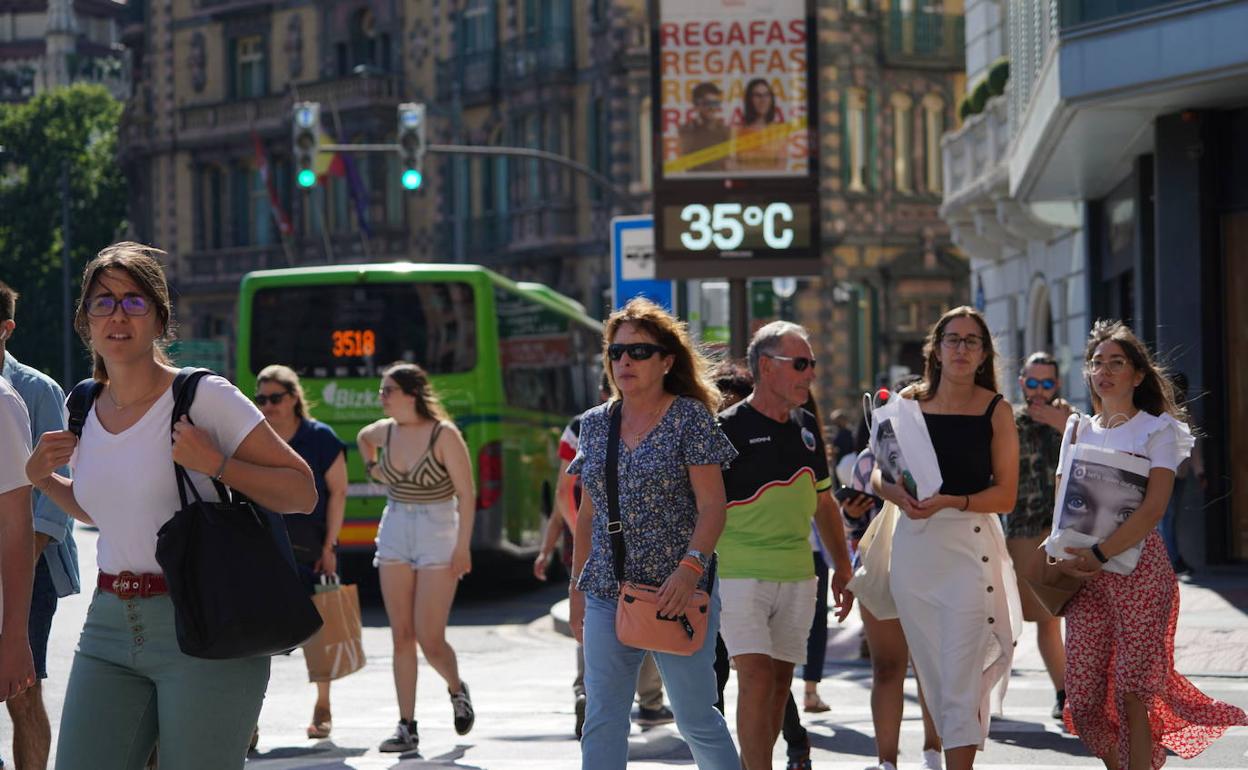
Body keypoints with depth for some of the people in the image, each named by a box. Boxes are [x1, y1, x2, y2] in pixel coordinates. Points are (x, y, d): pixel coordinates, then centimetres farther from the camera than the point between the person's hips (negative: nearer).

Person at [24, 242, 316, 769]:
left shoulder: (204, 398, -7)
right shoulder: (85, 412, 10)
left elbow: (302, 493, -5)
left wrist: (216, 465, -18)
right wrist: (42, 478, 11)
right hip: (109, 628, 5)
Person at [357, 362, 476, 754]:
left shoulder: (444, 434, -14)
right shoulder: (385, 430, 3)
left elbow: (466, 494, -13)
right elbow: (363, 438, 29)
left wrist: (462, 546, -17)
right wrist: (373, 468, 13)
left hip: (438, 536, -5)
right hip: (394, 534, 5)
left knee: (430, 640, -8)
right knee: (401, 637, 2)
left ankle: (456, 689, 24)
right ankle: (407, 728, 4)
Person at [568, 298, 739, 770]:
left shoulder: (690, 418, -4)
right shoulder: (595, 425, 11)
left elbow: (712, 505, -10)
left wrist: (690, 566, -23)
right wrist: (577, 587, 15)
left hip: (677, 592, -5)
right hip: (607, 595, 5)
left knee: (696, 719, 2)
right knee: (602, 721, -1)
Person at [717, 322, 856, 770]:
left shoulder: (806, 427, 12)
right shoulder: (728, 429, -9)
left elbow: (823, 501, 22)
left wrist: (842, 566, 20)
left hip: (797, 577, 7)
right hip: (741, 576, -6)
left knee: (780, 684, 8)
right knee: (757, 678, -15)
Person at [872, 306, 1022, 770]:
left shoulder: (996, 411, 0)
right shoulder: (909, 401, 7)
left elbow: (1005, 496, -4)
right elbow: (878, 474, 9)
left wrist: (949, 502, -18)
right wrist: (898, 495, -13)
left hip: (969, 544, -4)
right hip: (913, 544, 4)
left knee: (959, 677, -11)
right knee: (930, 672, 9)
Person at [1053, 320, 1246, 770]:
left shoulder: (1157, 430, 1)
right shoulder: (1079, 430, 17)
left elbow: (1153, 508, -11)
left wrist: (1099, 555, -19)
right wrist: (1066, 556, -4)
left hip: (1138, 567, -5)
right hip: (1083, 574, 5)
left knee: (1132, 695, -11)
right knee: (1083, 695, -2)